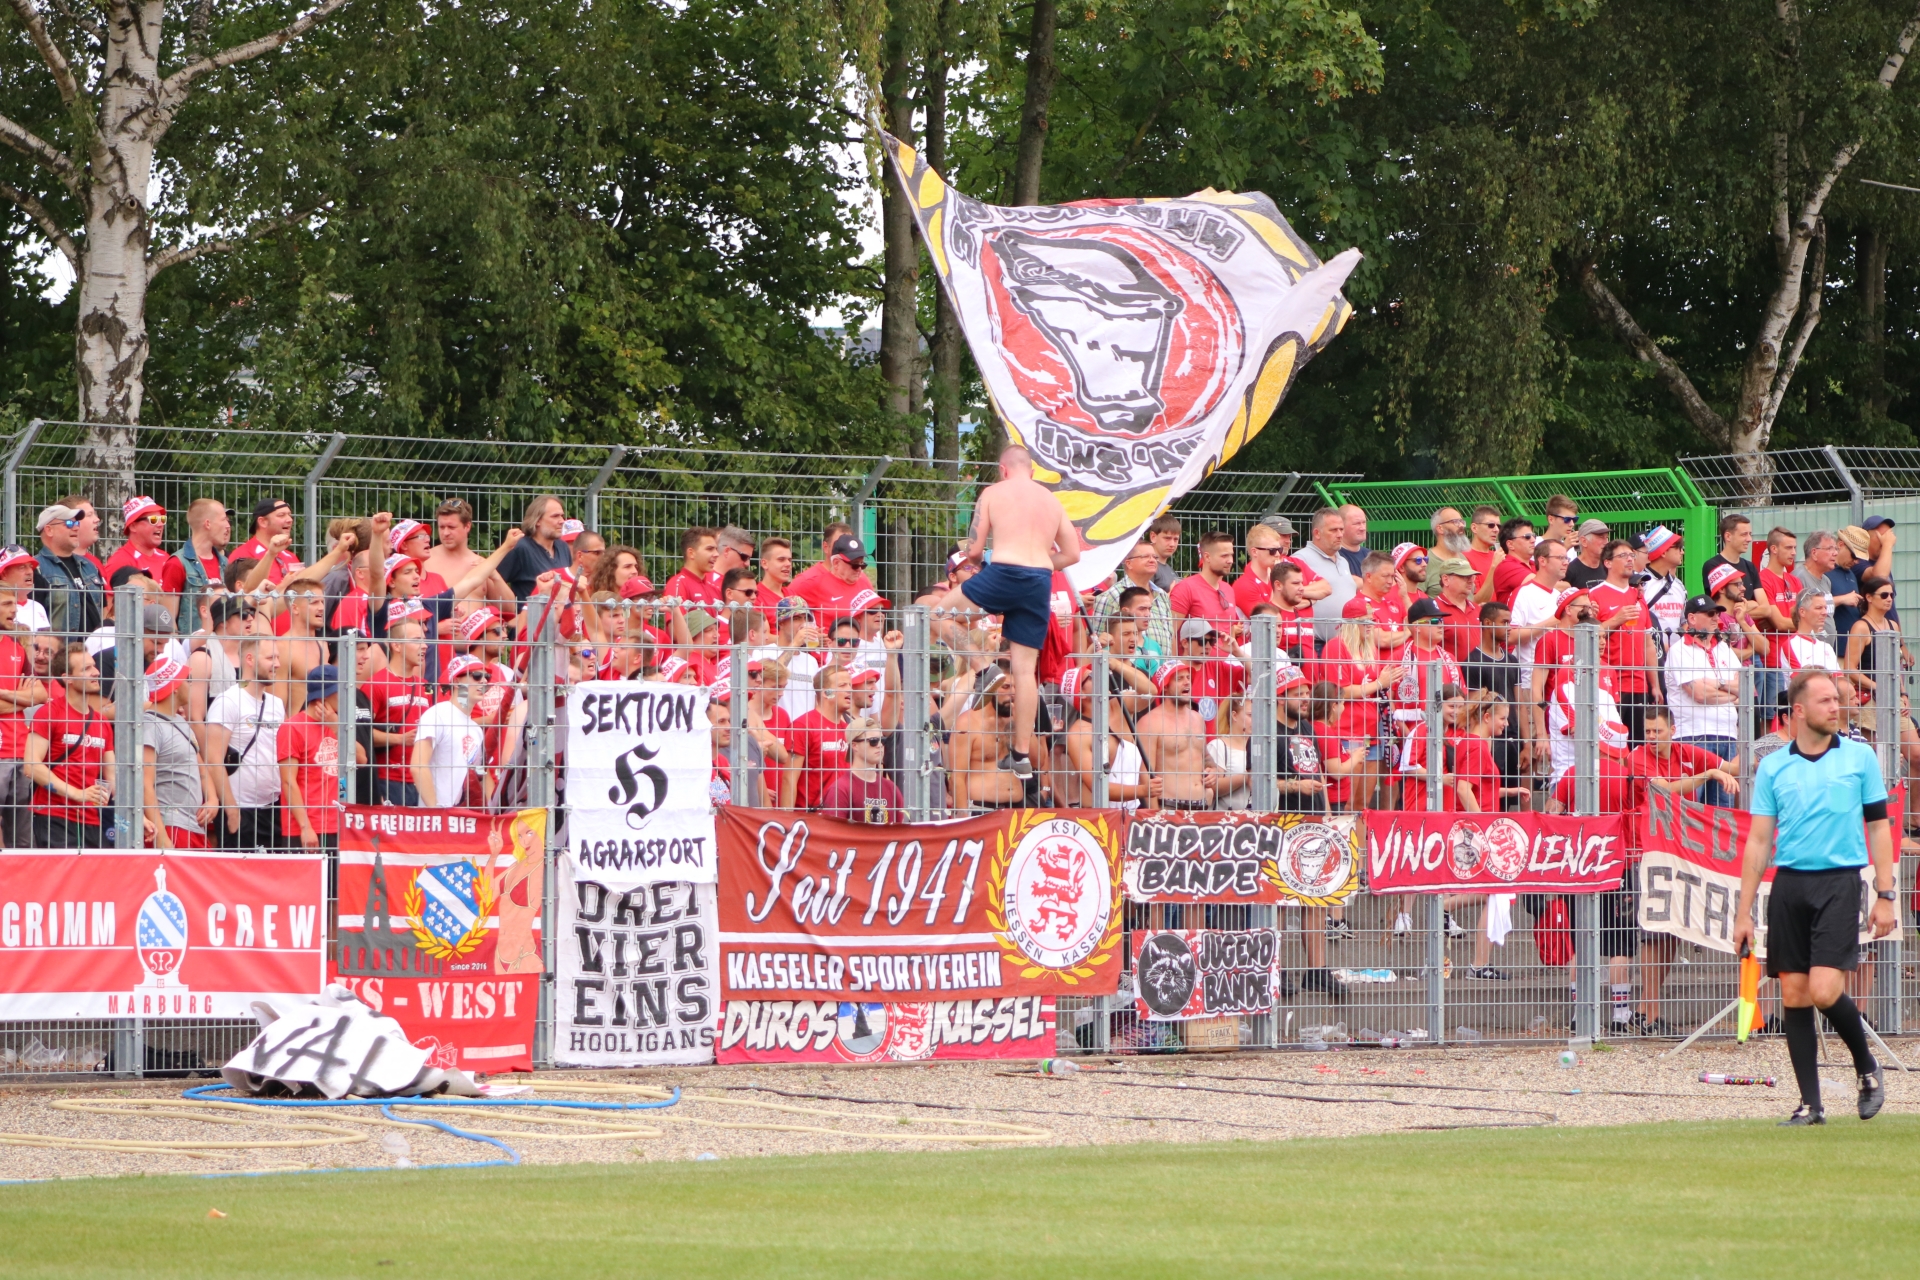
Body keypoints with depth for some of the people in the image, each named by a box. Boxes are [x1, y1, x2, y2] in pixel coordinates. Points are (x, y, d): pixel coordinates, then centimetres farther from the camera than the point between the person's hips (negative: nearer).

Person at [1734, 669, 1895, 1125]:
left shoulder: (1860, 758, 5)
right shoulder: (1773, 768, 8)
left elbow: (1877, 828, 7)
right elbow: (1759, 841, 10)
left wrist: (1885, 897, 0)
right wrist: (1744, 911, 6)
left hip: (1839, 882, -3)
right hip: (1788, 884, 3)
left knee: (1824, 990, -15)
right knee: (1794, 996, 0)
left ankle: (1867, 1067, 10)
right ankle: (1811, 1103, 7)